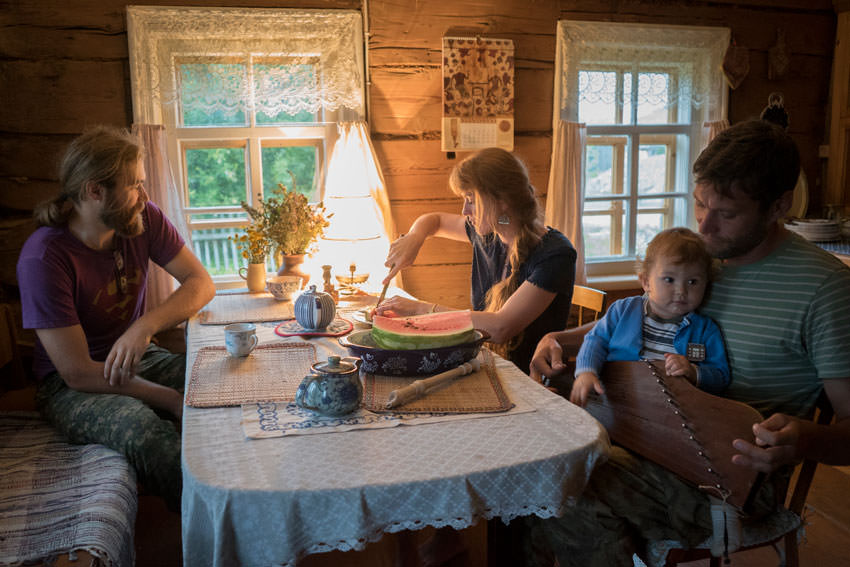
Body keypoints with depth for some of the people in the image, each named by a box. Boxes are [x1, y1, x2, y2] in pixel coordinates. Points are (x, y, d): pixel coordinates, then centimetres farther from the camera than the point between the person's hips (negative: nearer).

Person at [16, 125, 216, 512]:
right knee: (148, 430, -36)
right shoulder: (43, 258, -23)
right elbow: (78, 373, -22)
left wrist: (146, 325, -27)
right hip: (71, 387, -5)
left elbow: (201, 282, -8)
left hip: (137, 358, 5)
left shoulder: (143, 219, -7)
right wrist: (173, 399, -25)